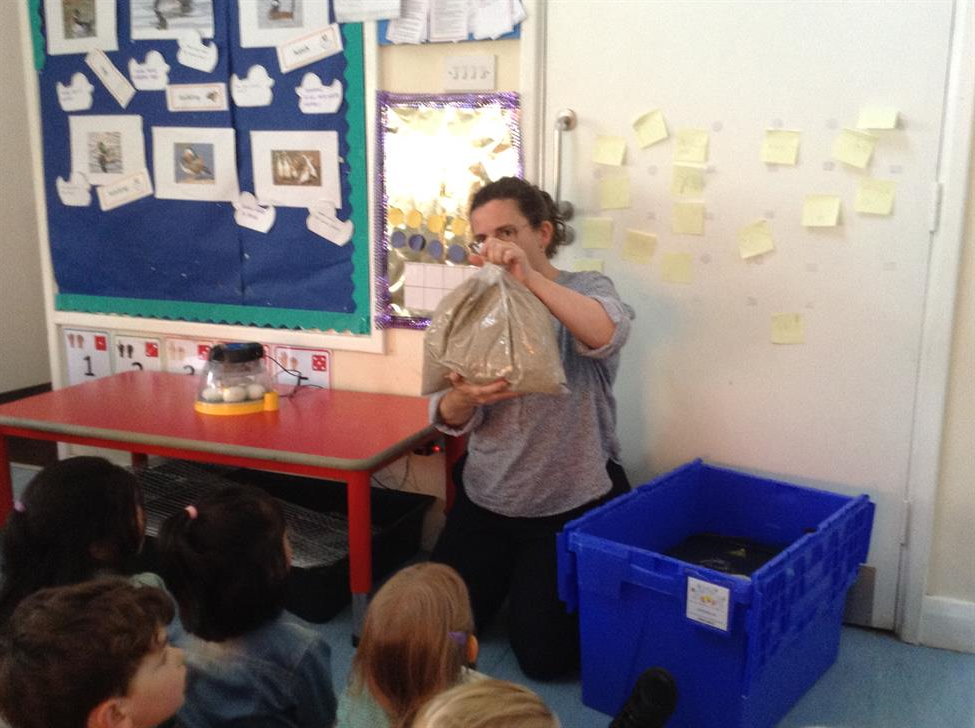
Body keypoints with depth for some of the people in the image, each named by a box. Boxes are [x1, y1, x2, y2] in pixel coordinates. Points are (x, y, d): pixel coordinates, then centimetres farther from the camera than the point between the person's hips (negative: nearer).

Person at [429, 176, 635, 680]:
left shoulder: (587, 290, -7)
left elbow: (607, 335, -34)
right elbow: (449, 420, -5)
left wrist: (530, 278, -41)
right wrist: (463, 398, -29)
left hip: (573, 506, -4)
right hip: (485, 502, 5)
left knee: (544, 657, -3)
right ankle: (509, 577, 32)